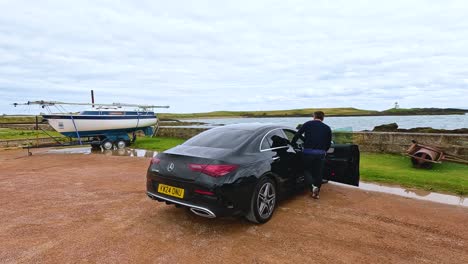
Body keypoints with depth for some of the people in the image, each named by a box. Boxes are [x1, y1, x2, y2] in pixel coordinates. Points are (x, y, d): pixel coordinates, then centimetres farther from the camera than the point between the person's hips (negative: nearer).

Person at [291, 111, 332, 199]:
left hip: (308, 152, -2)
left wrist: (291, 144, 9)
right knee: (318, 173, 14)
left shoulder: (308, 124, 5)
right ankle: (316, 192, 20)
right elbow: (328, 143, 13)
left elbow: (297, 135, 0)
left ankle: (313, 186, -9)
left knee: (307, 171, 14)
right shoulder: (327, 128, 11)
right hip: (320, 153, 2)